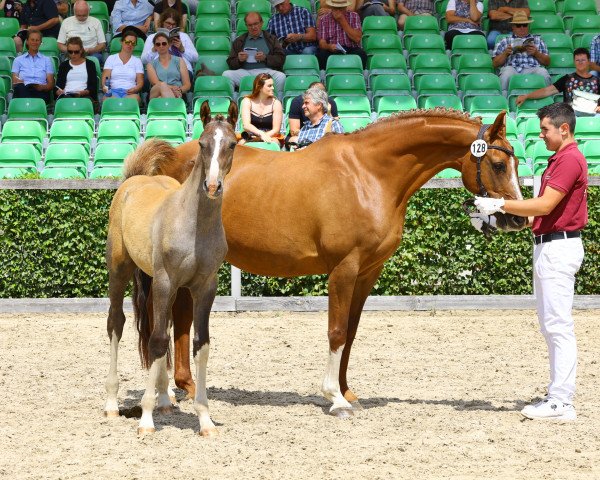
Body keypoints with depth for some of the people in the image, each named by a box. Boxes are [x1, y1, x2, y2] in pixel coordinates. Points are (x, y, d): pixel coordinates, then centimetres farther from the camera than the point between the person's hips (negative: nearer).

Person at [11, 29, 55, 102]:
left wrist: (41, 87, -11)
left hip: (40, 92, -1)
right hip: (23, 90, 1)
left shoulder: (47, 60, 22)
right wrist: (19, 84, -13)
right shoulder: (18, 60, 23)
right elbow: (14, 83, 13)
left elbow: (51, 84, 13)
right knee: (20, 87, -40)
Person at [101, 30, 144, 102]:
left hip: (130, 93, 1)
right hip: (113, 91, -1)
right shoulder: (111, 58, 17)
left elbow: (140, 82, 10)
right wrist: (104, 86, -17)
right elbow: (105, 78, 7)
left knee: (135, 97, -38)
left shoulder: (137, 61, 19)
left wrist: (135, 89, -14)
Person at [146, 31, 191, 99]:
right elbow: (156, 83, 1)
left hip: (175, 95, 0)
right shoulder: (151, 65, 22)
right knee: (162, 86, -38)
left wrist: (179, 90, -13)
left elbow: (187, 85, 13)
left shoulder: (179, 61, 22)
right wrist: (171, 88, -19)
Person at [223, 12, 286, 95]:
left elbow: (281, 58, 7)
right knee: (226, 74, -26)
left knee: (281, 77, -33)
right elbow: (230, 63, 19)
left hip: (266, 71, -1)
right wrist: (239, 60, -4)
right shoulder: (239, 41, 23)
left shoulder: (271, 38, 18)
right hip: (245, 72, 1)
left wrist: (265, 58, -10)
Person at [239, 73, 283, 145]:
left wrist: (260, 138, -20)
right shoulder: (247, 101, 1)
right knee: (242, 143, -34)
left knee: (273, 143, -35)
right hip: (250, 138, 0)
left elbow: (276, 130, -4)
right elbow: (246, 125, -14)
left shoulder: (276, 103, 1)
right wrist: (261, 134, -34)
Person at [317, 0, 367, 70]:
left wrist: (342, 21, -9)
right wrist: (329, 46, -26)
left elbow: (357, 38, -7)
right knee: (321, 54, -32)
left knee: (361, 54, -32)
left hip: (351, 50, 0)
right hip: (332, 51, 0)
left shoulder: (354, 16, 7)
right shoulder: (324, 19, 8)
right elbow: (322, 43, -2)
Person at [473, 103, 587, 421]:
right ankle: (558, 395, 17)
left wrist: (500, 204, -17)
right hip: (549, 247, 11)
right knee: (551, 326, 13)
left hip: (559, 248, -11)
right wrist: (513, 217, 12)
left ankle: (561, 403, -11)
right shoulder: (559, 160, 18)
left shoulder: (570, 160, -14)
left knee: (558, 326, -11)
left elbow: (544, 205, -21)